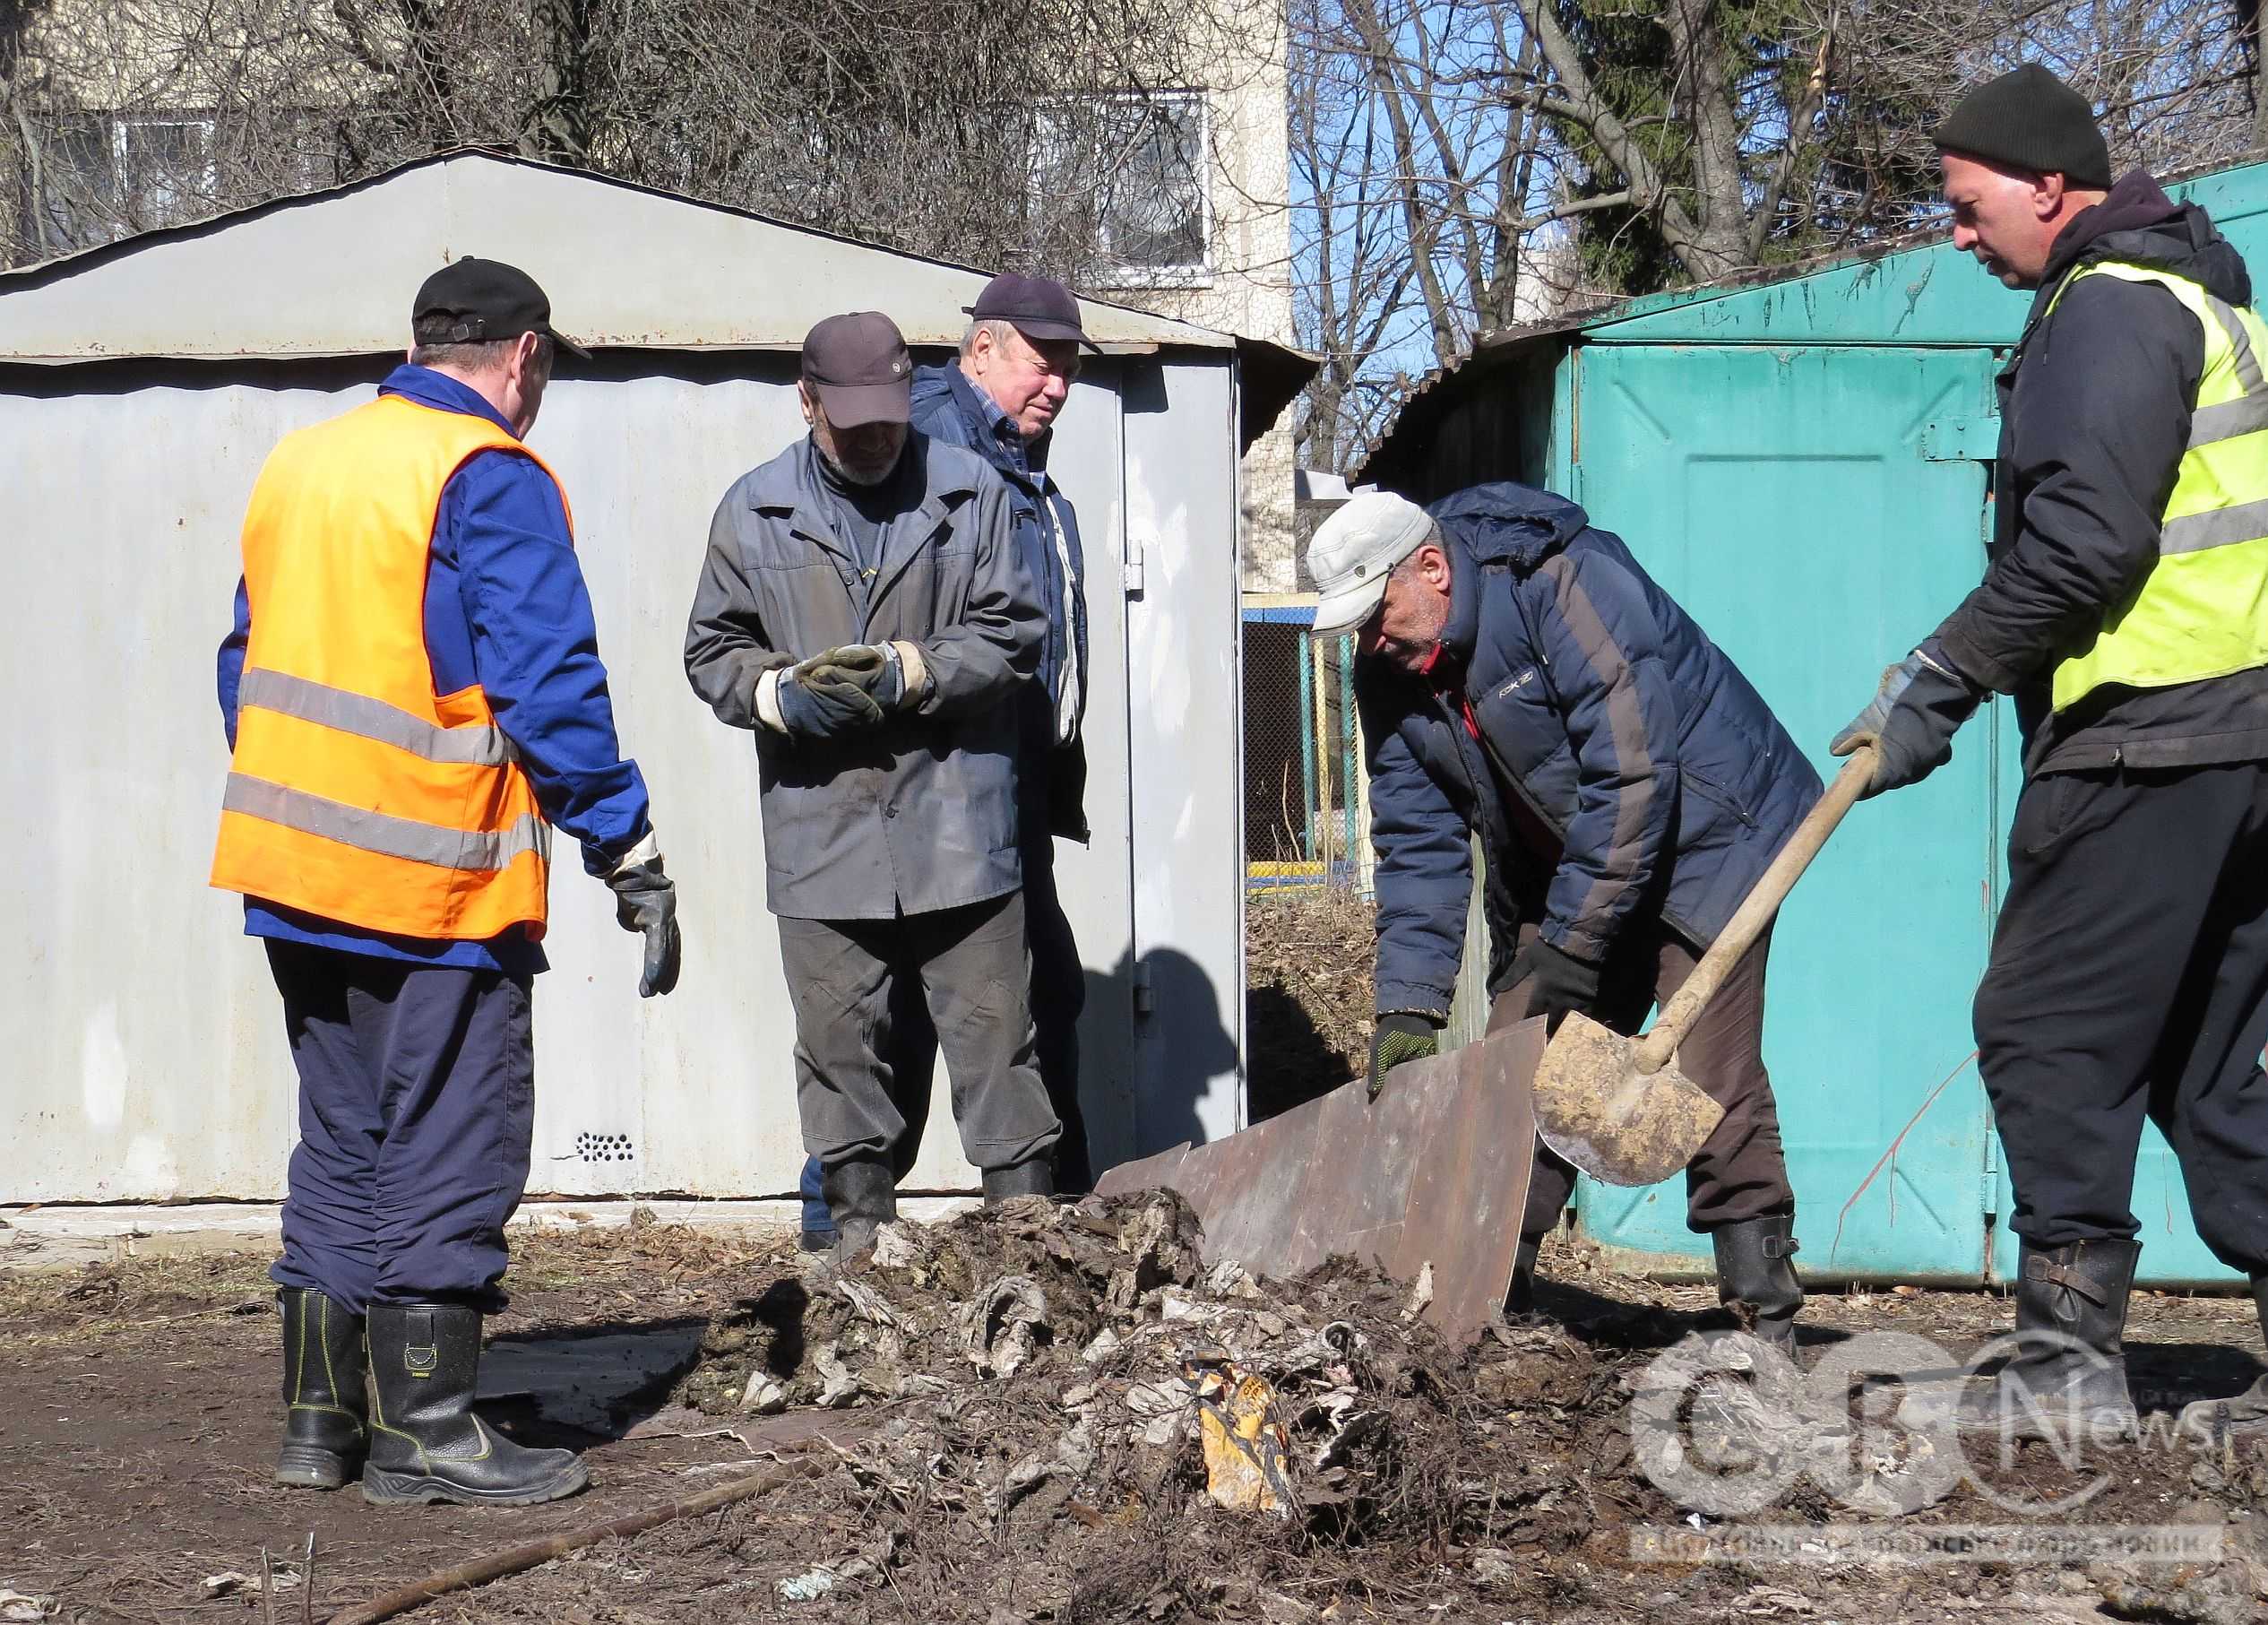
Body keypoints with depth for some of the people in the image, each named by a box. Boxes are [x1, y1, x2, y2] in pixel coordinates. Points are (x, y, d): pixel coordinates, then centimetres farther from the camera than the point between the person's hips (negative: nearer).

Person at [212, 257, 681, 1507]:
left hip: (293, 872, 8)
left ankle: (319, 1417, 18)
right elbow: (549, 688, -16)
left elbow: (248, 668, 18)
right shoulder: (489, 480, -11)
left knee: (342, 1145, 15)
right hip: (434, 885, -8)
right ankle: (423, 1433, 4)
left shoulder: (297, 465, 14)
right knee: (449, 1156, 0)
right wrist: (632, 854, -11)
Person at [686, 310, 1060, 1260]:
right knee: (839, 1038, 6)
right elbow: (712, 651, 12)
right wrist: (779, 693, -8)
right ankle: (860, 1225, 16)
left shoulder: (973, 493, 6)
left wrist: (912, 671, -12)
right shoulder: (753, 511, 9)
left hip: (957, 823, -1)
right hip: (820, 832, 1)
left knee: (992, 1026, 2)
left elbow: (1013, 634, 3)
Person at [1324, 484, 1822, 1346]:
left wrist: (1571, 943, -25)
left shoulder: (1563, 584, -27)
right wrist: (1407, 1006, -10)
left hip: (1700, 843, -7)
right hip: (1558, 871, 7)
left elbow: (1633, 774, -28)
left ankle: (1764, 1312, -12)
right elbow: (1418, 845, 0)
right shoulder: (1390, 676, -3)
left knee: (1712, 1078, -17)